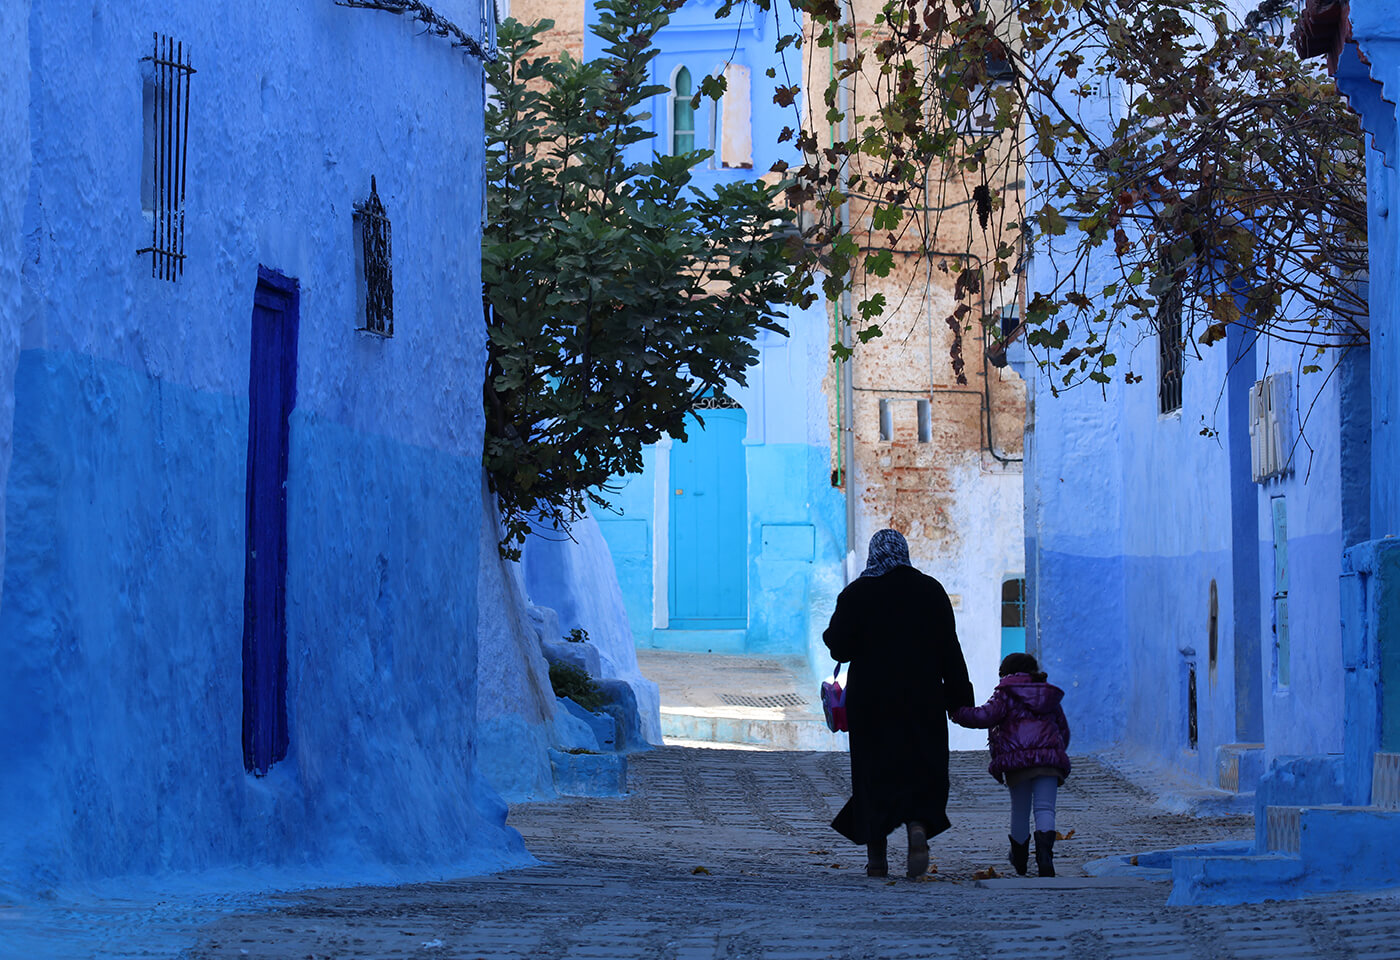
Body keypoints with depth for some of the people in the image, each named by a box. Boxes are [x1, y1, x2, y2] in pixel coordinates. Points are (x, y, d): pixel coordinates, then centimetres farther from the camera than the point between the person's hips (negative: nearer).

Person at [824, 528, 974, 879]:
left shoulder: (855, 594, -3)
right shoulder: (930, 590, 1)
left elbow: (839, 649, -5)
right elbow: (949, 649, -1)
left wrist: (832, 634, 19)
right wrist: (959, 699, 2)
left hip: (870, 700, 0)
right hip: (921, 697, 0)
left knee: (873, 771, 7)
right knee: (922, 769, 7)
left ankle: (877, 858, 6)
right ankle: (918, 826, -22)